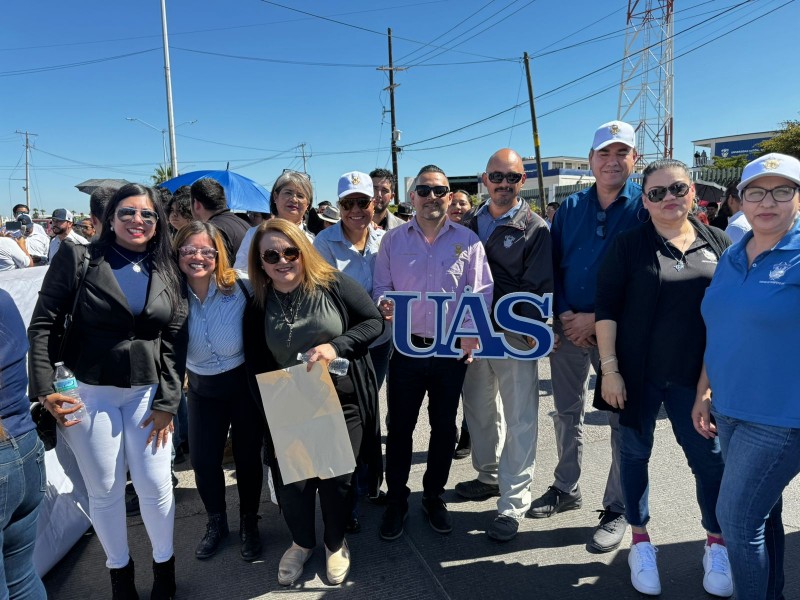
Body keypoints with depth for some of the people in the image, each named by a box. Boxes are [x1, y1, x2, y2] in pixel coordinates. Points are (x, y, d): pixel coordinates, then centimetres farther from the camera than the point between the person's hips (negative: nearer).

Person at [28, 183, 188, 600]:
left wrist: (167, 402, -4)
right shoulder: (77, 259, -3)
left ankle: (164, 565, 29)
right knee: (104, 490, 9)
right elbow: (43, 326, -3)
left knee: (155, 486, 4)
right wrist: (44, 389, -10)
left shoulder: (166, 272, 3)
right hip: (89, 393, -1)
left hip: (147, 394, 2)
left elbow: (175, 342, 1)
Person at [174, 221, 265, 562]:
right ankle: (216, 523, 36)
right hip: (202, 387, 3)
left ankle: (249, 524, 34)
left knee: (247, 457, 9)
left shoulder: (239, 288, -20)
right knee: (202, 460, 8)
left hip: (244, 382, -2)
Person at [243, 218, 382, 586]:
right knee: (291, 480, 6)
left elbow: (374, 322, -7)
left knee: (337, 479, 6)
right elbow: (257, 370, 2)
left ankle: (336, 544, 37)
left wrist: (336, 346, -23)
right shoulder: (258, 307, -2)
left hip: (343, 404, -2)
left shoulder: (333, 285, -10)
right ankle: (302, 542, 38)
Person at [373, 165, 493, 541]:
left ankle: (434, 496, 33)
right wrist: (383, 305, -16)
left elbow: (482, 292, 0)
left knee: (444, 427, 13)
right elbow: (380, 287, 7)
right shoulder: (393, 239, 5)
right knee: (400, 427, 7)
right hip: (406, 350, 0)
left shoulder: (467, 240, 2)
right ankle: (396, 500, 26)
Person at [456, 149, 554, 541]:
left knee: (519, 419, 0)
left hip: (514, 335, -5)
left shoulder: (534, 229, -4)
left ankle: (513, 502, 12)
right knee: (479, 409, 17)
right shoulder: (473, 225, 12)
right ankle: (489, 475, 37)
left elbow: (537, 287, -9)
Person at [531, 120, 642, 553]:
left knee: (621, 419, 5)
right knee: (567, 413, 14)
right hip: (567, 325, 4)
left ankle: (617, 508, 21)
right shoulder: (570, 207, 7)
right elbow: (552, 264, 7)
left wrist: (597, 319, -14)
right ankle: (566, 488, 33)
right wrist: (563, 314, -8)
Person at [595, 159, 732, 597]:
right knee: (634, 454, 9)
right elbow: (606, 309, -7)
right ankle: (640, 541, 29)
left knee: (710, 459, 7)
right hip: (637, 373, -1)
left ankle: (716, 543, 32)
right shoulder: (629, 244, -4)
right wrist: (609, 368, -12)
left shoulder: (719, 244, 4)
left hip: (696, 374, 2)